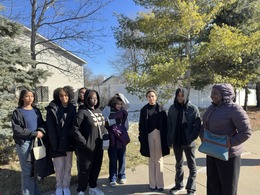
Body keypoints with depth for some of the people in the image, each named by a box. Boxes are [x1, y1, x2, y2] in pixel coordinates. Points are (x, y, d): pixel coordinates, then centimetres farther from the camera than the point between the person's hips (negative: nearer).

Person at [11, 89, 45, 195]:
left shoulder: (36, 110, 10)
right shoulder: (17, 112, -3)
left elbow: (42, 123, 10)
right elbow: (17, 130, -11)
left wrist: (41, 131, -12)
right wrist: (35, 133, -15)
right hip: (24, 144, -4)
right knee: (27, 170, 2)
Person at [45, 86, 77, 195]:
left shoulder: (73, 108, 2)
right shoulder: (52, 109, -7)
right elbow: (50, 128, -9)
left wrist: (74, 141, -4)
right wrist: (54, 144, -14)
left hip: (69, 142, 3)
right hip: (58, 143, -3)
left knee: (68, 166, 13)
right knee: (59, 167, 7)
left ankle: (66, 186, 29)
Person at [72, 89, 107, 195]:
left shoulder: (99, 111, 9)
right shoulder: (82, 112, -13)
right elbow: (75, 129, -15)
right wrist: (84, 142, -17)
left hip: (99, 146, 7)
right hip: (87, 147, -6)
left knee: (96, 167, 18)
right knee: (85, 169, 8)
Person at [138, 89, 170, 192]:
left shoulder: (161, 109, 1)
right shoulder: (144, 110, 2)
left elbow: (165, 125, -1)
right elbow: (141, 126, 2)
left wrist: (165, 138, -6)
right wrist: (141, 139, -3)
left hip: (159, 135, 0)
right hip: (149, 136, 1)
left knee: (159, 159, 6)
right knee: (151, 160, 9)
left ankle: (159, 184, 15)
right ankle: (152, 184, 18)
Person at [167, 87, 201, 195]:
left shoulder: (193, 108, -10)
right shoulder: (172, 108, -1)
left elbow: (198, 125, -8)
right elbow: (169, 125, 3)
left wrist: (192, 137, -16)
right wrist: (169, 140, -1)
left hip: (189, 142, -3)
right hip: (176, 141, 3)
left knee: (191, 166, 12)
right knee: (178, 164, 19)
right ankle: (179, 184, 36)